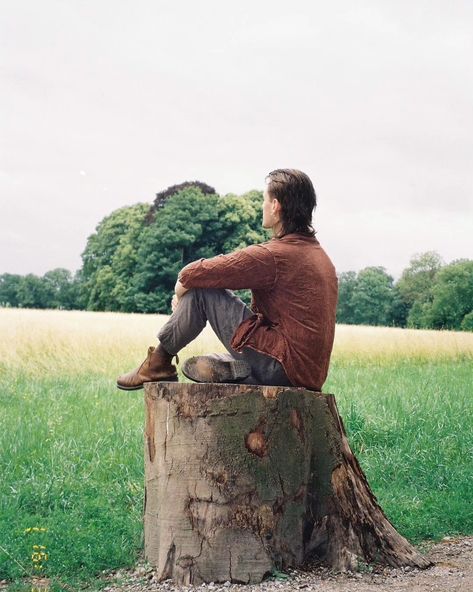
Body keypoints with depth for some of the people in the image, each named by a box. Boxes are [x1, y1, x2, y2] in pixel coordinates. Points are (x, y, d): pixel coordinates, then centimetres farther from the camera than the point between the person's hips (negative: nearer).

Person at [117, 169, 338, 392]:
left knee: (200, 288, -3)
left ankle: (159, 362, 8)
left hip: (280, 368, -9)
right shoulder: (318, 253, 15)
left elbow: (191, 274, -14)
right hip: (309, 372, 9)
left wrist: (182, 286, 12)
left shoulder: (272, 256, -15)